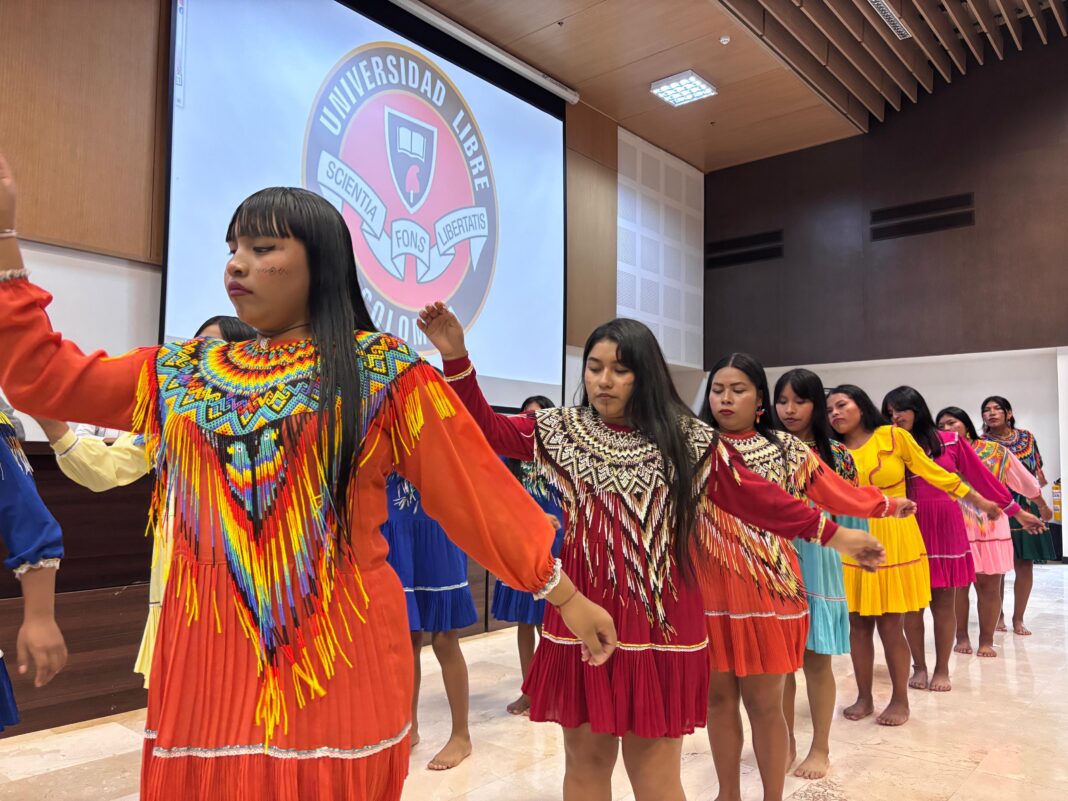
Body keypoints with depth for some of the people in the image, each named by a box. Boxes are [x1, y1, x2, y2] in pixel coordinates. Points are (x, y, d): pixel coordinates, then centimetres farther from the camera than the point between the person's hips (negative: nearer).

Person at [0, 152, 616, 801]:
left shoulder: (384, 372, -5)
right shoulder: (185, 373, 10)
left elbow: (479, 490, -5)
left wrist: (567, 596, -3)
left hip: (336, 661, -4)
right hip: (207, 661, 5)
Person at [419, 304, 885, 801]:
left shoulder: (689, 443, 1)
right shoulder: (561, 432, 4)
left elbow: (755, 498, 3)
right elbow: (486, 430, 1)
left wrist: (832, 534, 0)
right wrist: (456, 357, -10)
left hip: (659, 623, -1)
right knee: (585, 757, 14)